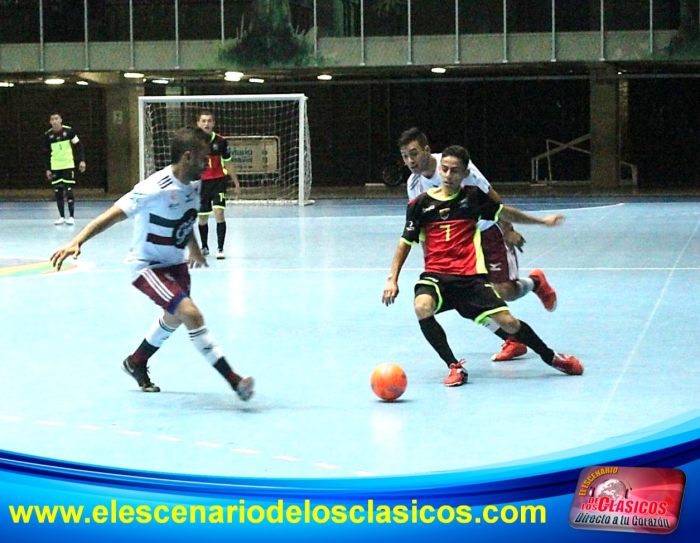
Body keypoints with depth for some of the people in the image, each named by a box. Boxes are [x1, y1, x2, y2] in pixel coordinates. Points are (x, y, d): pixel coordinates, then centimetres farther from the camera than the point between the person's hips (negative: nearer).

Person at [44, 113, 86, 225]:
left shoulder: (68, 131, -7)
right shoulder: (48, 135, 1)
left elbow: (79, 145, -2)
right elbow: (46, 153, 9)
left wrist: (82, 160, -10)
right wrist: (48, 169, 6)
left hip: (68, 165, -3)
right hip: (55, 167, 3)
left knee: (69, 190, -7)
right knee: (57, 192, 2)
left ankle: (71, 216, -1)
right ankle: (61, 216, 11)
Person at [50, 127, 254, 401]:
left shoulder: (193, 184, -7)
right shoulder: (155, 189, -31)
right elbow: (112, 216, -32)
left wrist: (193, 248, 26)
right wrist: (77, 241, -42)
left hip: (175, 262, 9)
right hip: (147, 264, -9)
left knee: (174, 317, 27)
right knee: (191, 313, -23)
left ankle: (136, 363, 52)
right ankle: (233, 379, -20)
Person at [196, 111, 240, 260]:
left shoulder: (221, 141, -3)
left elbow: (228, 163, 6)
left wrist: (236, 183, 9)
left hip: (218, 181, -1)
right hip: (201, 183, 1)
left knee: (219, 213, -17)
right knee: (202, 218, 10)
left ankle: (220, 249, -12)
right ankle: (204, 247, 31)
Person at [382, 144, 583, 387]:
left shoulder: (473, 196, 7)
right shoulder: (421, 203, 3)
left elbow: (504, 212, 24)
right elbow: (406, 242, 9)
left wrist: (541, 220, 32)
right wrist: (392, 278, 1)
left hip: (470, 277, 0)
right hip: (436, 275, 0)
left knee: (508, 323, -11)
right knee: (422, 308, -34)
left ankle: (552, 358, 18)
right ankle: (455, 367, -16)